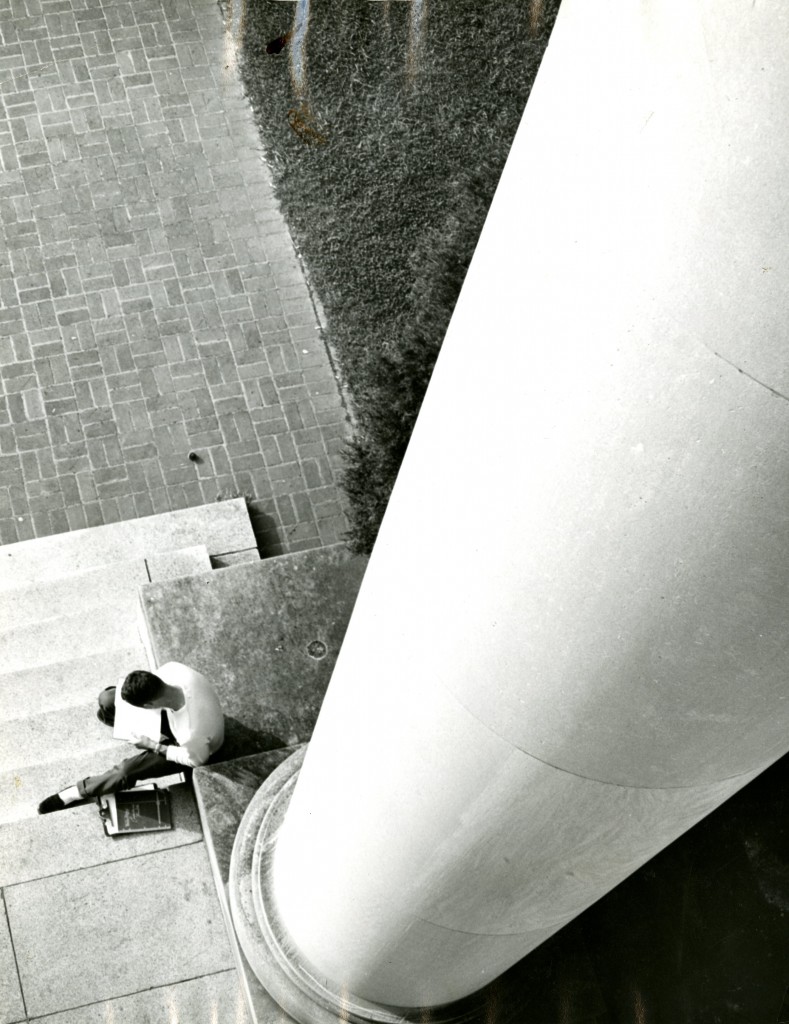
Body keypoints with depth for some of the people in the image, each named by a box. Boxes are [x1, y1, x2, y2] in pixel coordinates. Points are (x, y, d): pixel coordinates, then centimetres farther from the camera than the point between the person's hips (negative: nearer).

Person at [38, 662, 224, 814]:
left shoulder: (196, 729, -46)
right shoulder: (171, 669, -34)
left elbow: (195, 759, -23)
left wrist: (153, 746, -17)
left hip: (192, 747, -5)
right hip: (171, 715, 5)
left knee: (127, 771, -13)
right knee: (107, 700, -5)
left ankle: (79, 792, 17)